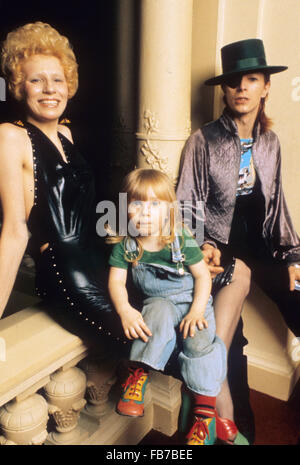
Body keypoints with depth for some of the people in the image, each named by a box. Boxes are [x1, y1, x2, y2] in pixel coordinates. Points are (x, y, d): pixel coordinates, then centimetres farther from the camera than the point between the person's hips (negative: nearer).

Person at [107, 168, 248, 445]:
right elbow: (116, 280, -9)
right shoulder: (124, 245, -9)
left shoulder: (182, 240, -14)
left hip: (192, 300, -1)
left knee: (198, 340, -24)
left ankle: (205, 415, -13)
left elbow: (203, 275, -9)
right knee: (159, 313, -34)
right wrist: (125, 310, -28)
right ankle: (138, 375, -24)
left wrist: (197, 311, -22)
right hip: (158, 302, 1)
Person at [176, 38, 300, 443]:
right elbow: (186, 205, 0)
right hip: (220, 251, -4)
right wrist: (201, 248, -13)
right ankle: (229, 425, -15)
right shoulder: (203, 141, -1)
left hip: (260, 249, 4)